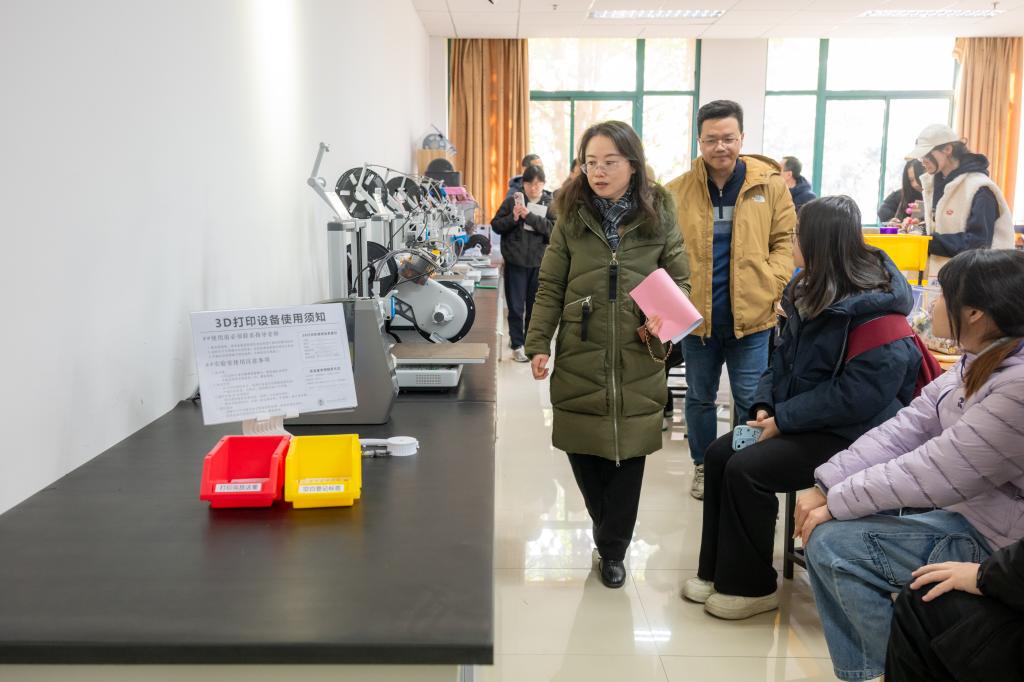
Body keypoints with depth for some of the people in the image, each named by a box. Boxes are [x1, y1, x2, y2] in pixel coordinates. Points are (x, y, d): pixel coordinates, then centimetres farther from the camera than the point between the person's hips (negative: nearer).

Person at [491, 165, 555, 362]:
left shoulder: (551, 204, 0)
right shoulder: (512, 200, 3)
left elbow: (554, 229, -14)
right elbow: (496, 225, 3)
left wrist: (529, 216, -22)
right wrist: (513, 218, -15)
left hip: (539, 263, 0)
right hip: (515, 262, 0)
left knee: (535, 307, 10)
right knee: (516, 307, 2)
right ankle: (517, 346, 12)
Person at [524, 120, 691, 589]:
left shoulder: (659, 215, 2)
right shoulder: (571, 216, 3)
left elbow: (680, 280, 8)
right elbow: (550, 287, 3)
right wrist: (538, 344, -6)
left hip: (638, 362, -1)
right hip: (579, 360, 1)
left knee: (629, 456, 4)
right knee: (583, 452, 7)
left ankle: (612, 550, 22)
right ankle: (610, 531, 34)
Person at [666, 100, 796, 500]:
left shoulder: (769, 184, -1)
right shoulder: (678, 190, -1)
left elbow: (786, 240, 4)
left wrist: (772, 284, -11)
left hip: (751, 316, -1)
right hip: (695, 315, 1)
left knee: (752, 401, 7)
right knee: (700, 397, 16)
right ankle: (703, 467, 34)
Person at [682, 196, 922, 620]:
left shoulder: (876, 315, -23)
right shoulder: (812, 293, 6)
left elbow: (855, 397, -27)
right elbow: (784, 357, 11)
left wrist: (783, 420, -22)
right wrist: (764, 405, -5)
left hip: (849, 435, -9)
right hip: (801, 421, 9)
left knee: (746, 470, -21)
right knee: (719, 454, -4)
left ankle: (752, 587, -2)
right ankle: (718, 570, 6)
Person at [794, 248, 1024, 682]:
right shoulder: (982, 359, 1)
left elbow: (932, 472, -27)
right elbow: (906, 428, 0)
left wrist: (836, 504, -17)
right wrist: (825, 488, -6)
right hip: (958, 504, 9)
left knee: (832, 543, -15)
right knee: (827, 525, 1)